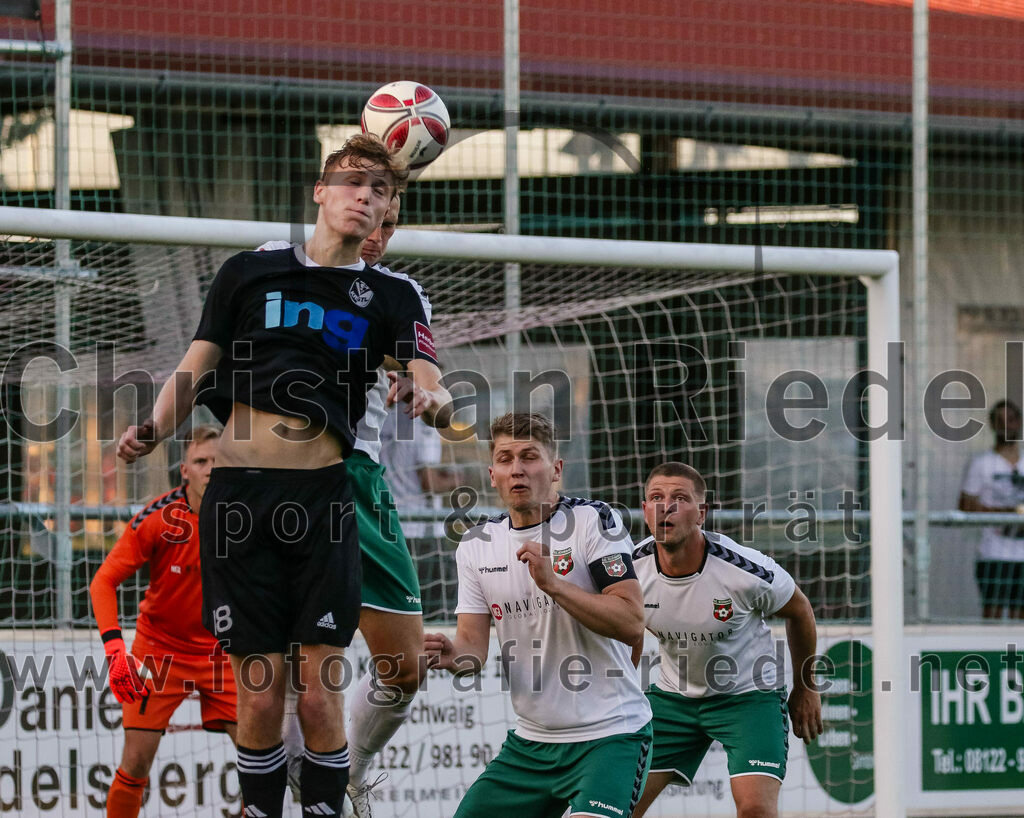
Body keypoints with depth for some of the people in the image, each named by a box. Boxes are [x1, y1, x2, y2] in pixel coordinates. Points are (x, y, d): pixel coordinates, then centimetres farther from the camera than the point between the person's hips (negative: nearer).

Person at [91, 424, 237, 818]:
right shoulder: (158, 519, -18)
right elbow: (103, 582, -14)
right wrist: (114, 647, -26)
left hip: (220, 649, 2)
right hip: (159, 648, -2)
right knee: (137, 759, -8)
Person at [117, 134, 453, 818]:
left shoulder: (391, 299, 11)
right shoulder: (250, 273, 11)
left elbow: (441, 398, -2)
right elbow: (194, 374, 12)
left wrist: (427, 399, -27)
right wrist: (152, 429, -8)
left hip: (322, 501, 0)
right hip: (240, 496, 0)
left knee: (320, 695, -6)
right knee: (261, 693, -3)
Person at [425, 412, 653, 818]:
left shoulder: (593, 520, -8)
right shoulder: (476, 545, 8)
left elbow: (631, 624, -16)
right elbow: (473, 641, 4)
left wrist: (551, 582, -25)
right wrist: (454, 656, -19)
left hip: (609, 734, -6)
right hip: (530, 740, 6)